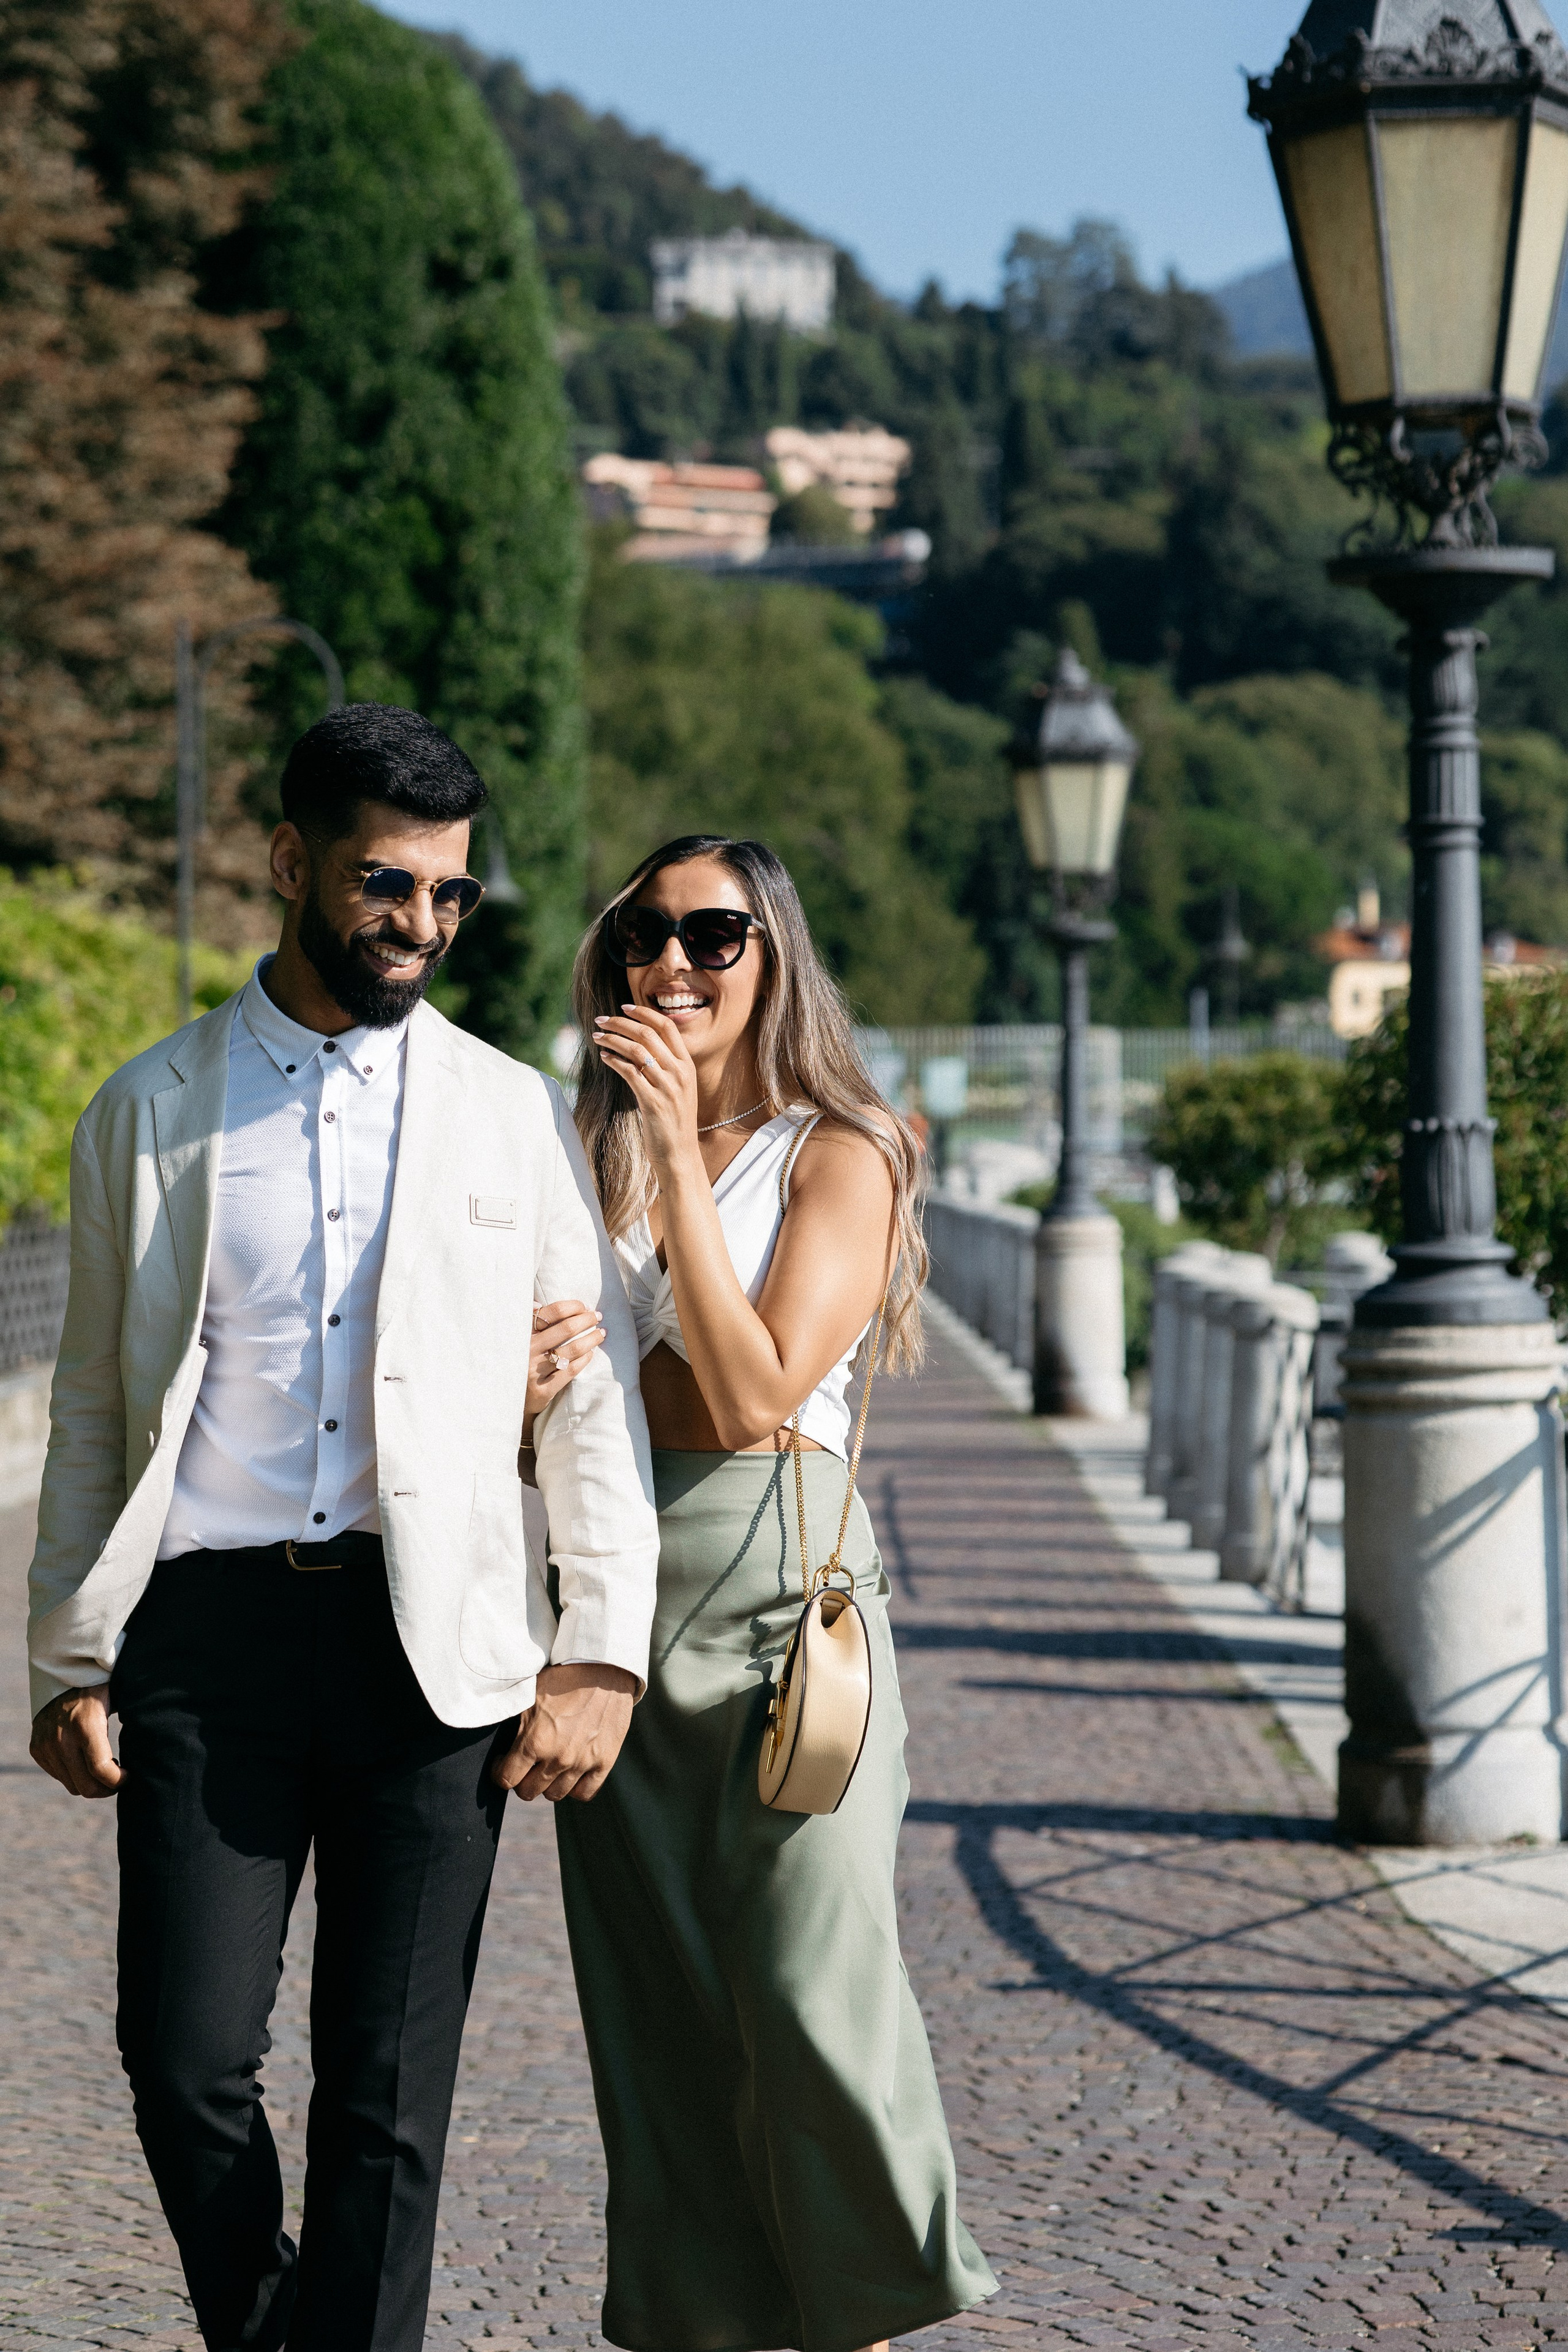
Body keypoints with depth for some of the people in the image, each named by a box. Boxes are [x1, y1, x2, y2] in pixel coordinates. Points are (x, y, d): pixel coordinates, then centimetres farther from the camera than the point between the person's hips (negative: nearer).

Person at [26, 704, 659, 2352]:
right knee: (186, 2059, -4)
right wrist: (68, 1664, 6)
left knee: (388, 2092, 1)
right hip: (209, 1627, 0)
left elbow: (596, 1395, 7)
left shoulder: (515, 1116, 9)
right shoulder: (151, 1112, 10)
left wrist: (601, 1655, -2)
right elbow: (93, 1408, 12)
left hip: (433, 1641, 0)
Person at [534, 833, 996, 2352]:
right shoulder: (590, 1154, 13)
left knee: (811, 1991, -10)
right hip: (616, 1586, 5)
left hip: (781, 1573, -4)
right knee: (656, 2001, 5)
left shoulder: (840, 1155, 0)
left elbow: (757, 1392, -13)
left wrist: (685, 1154, -13)